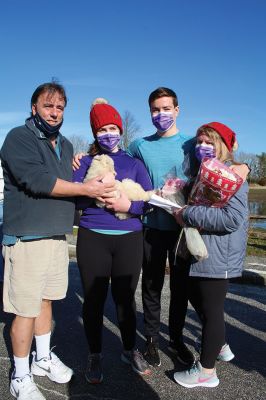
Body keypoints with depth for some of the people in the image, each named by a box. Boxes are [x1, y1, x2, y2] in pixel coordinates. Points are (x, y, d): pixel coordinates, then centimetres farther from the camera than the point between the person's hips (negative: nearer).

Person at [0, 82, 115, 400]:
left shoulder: (65, 145, 17)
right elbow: (37, 180, -20)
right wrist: (85, 189, -15)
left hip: (57, 236, 7)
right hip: (26, 239, -7)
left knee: (46, 300, 18)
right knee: (26, 309, 0)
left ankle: (43, 358, 35)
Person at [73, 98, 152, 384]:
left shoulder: (134, 163, 9)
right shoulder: (86, 161, 7)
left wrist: (128, 205, -18)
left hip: (129, 239, 1)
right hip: (93, 238, 0)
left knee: (125, 297, 10)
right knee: (94, 298, 6)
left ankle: (129, 350, 30)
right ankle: (95, 355, 25)